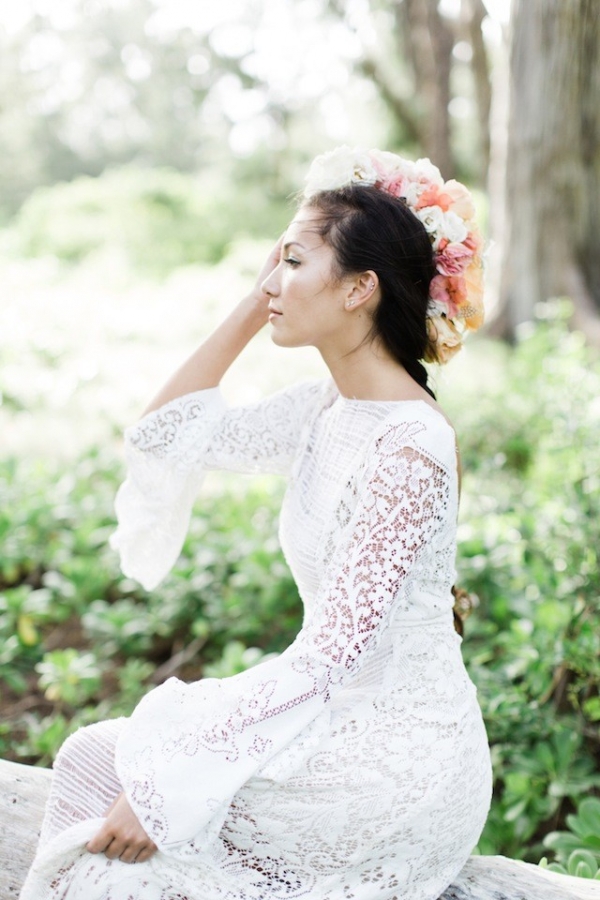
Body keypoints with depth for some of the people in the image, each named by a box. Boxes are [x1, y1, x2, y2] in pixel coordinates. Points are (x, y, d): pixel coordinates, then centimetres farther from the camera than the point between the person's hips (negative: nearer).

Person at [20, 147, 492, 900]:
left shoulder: (405, 449, -23)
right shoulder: (327, 407, 3)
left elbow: (326, 655, -24)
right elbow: (163, 434, 9)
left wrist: (167, 784, -22)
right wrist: (253, 305, 2)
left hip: (398, 761, -8)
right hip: (343, 715, 8)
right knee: (95, 754, 1)